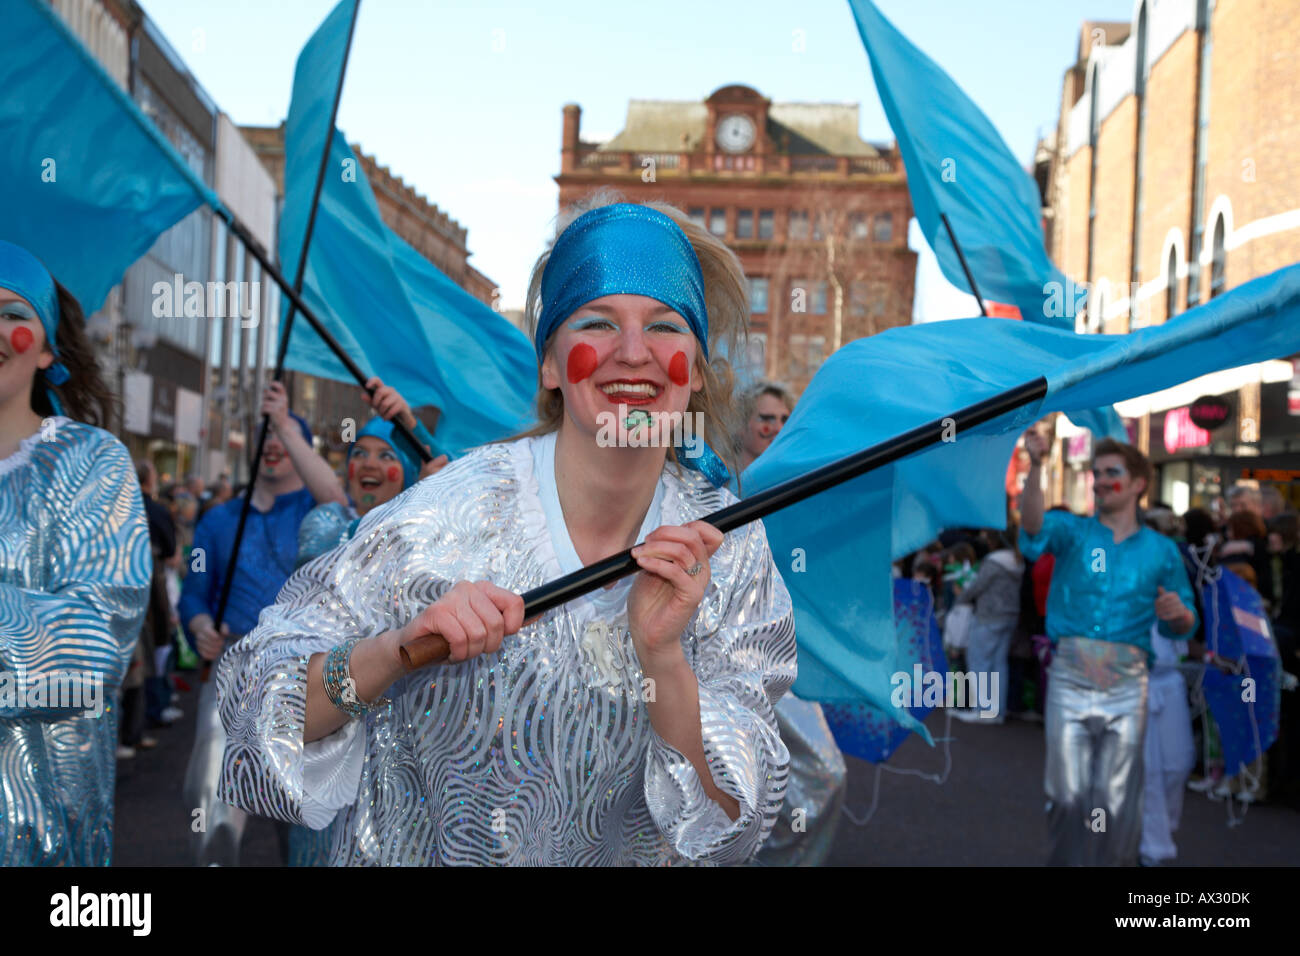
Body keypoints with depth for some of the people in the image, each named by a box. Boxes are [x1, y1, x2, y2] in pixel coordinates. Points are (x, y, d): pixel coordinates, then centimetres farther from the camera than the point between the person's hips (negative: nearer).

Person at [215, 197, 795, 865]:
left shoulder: (728, 547, -7)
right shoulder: (450, 518, -15)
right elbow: (253, 694, -11)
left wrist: (662, 658, -22)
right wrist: (393, 653, -27)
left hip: (626, 861, 1)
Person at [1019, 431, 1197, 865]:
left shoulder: (1161, 550, 10)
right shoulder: (1073, 531, 6)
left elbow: (1184, 626, 16)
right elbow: (1035, 526, -18)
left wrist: (1178, 612, -10)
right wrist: (1036, 466, -34)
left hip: (1127, 683, 1)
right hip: (1069, 678, -1)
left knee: (1118, 797, 4)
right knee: (1068, 794, 0)